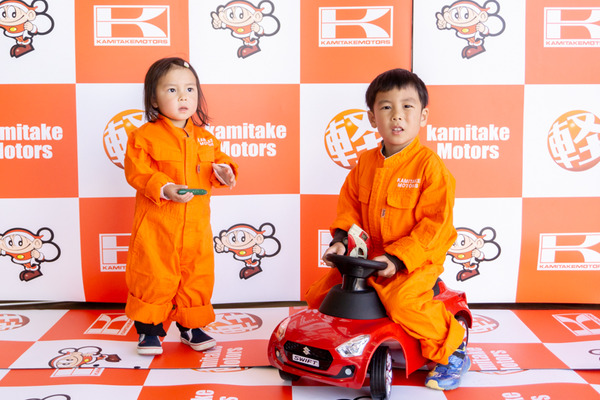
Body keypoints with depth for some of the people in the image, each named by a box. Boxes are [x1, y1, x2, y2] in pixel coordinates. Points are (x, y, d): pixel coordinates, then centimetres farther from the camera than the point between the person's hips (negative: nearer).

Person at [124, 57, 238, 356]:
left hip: (196, 227, 4)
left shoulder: (205, 138, 9)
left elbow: (218, 162, 16)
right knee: (153, 278, 1)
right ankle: (149, 329, 20)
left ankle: (191, 326, 29)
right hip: (157, 226, -4)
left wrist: (222, 171, -8)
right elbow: (137, 172, -11)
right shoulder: (144, 136, -6)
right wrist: (164, 188, -24)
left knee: (197, 277, 11)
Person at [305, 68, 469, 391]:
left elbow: (434, 224, -16)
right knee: (321, 293, 5)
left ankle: (451, 352, -6)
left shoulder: (429, 165, -13)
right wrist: (341, 239, -5)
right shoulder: (365, 163, 5)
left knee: (403, 301, -33)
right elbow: (349, 205, 13)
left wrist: (396, 258, -22)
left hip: (416, 259, -6)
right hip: (368, 254, 7)